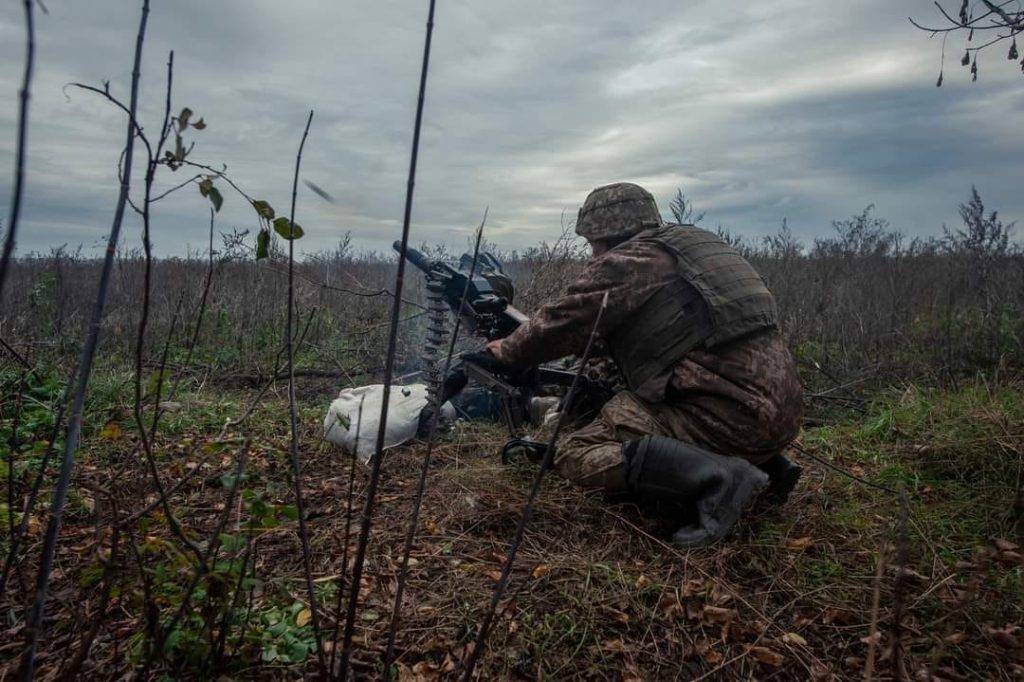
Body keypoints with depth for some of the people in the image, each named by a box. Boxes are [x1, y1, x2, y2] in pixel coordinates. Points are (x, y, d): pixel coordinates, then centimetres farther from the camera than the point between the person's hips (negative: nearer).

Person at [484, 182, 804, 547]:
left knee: (576, 454, -7)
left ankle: (717, 477, -19)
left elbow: (561, 324, -3)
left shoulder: (623, 262, -6)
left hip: (729, 416, -9)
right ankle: (769, 464, 18)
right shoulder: (696, 242, 20)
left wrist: (506, 350, 17)